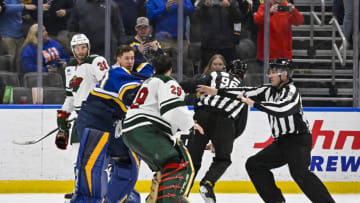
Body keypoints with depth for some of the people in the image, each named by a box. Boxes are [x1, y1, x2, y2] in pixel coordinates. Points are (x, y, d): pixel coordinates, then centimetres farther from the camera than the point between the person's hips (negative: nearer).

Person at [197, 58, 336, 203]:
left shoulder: (291, 91, -12)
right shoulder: (270, 91, 13)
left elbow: (281, 109, -31)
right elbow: (246, 92, 13)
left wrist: (254, 103, -30)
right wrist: (216, 92, 11)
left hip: (299, 140, -9)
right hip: (281, 142, 9)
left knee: (299, 172, -30)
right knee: (254, 164, 7)